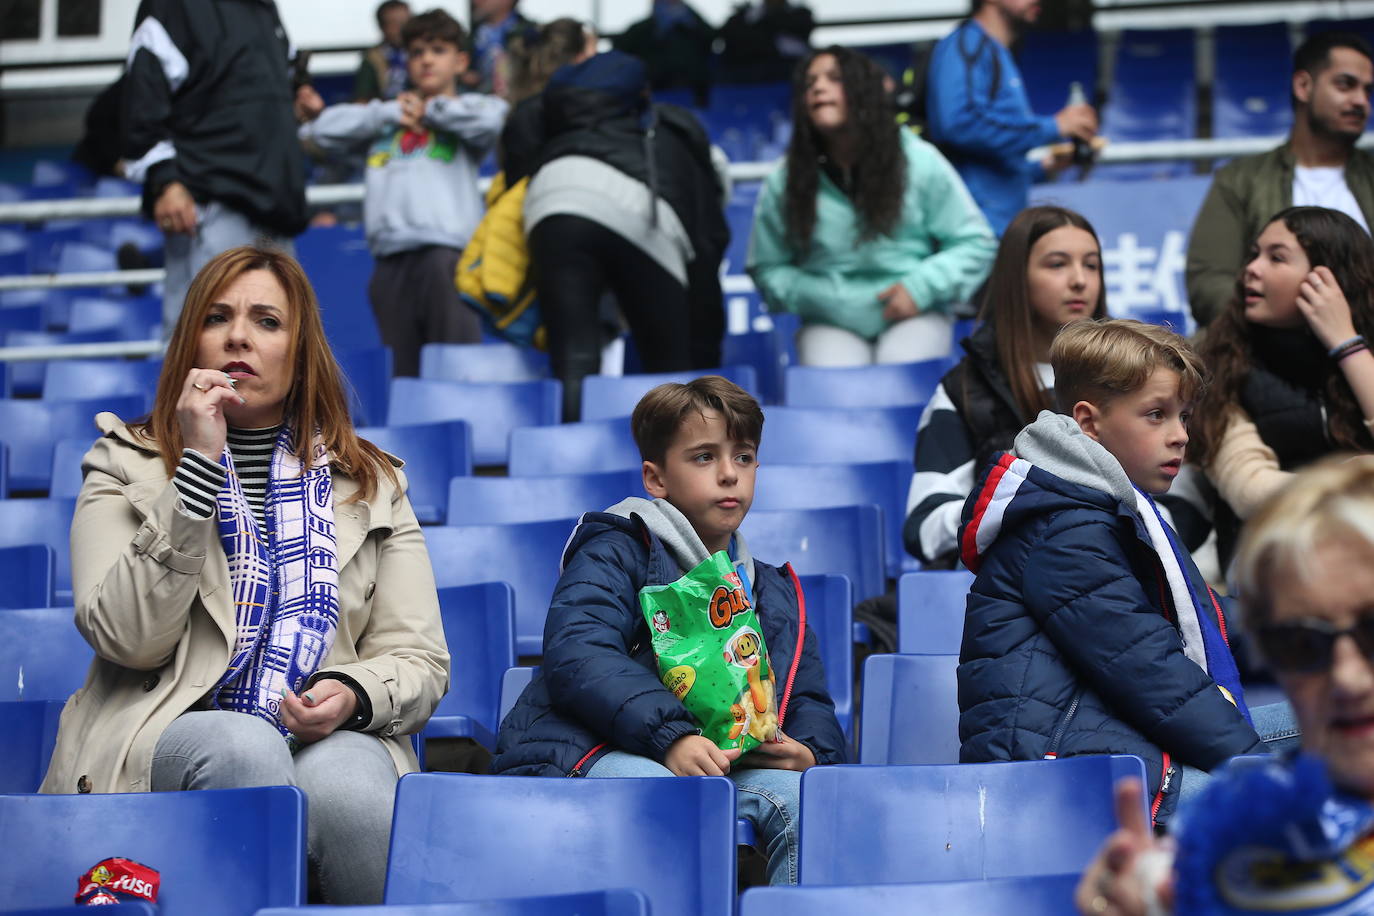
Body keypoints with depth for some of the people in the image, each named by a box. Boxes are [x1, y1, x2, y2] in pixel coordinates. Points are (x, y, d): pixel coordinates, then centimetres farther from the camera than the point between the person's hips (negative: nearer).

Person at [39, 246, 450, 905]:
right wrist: (199, 466, -8)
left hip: (334, 742, 1)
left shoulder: (371, 483, 18)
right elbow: (129, 639, -5)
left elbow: (420, 661, 12)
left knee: (343, 779, -35)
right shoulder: (126, 467, 13)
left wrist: (354, 695, -13)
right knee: (243, 744, -36)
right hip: (171, 738, -1)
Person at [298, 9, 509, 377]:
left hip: (447, 249, -4)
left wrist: (429, 109, 5)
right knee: (401, 373, 3)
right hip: (391, 257, 4)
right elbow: (320, 129, 15)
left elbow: (489, 119, -9)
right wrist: (388, 112, 8)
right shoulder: (384, 120, 23)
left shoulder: (469, 105, 14)